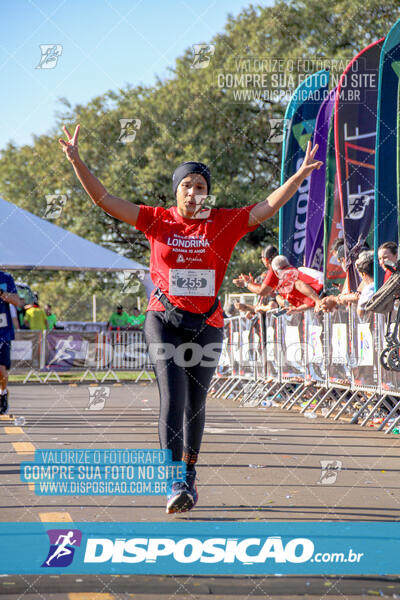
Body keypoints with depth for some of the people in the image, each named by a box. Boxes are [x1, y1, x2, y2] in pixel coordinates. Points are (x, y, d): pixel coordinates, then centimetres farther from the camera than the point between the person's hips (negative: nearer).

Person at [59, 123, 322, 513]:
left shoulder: (224, 222, 3)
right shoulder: (156, 220, 2)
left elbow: (269, 206, 0)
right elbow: (104, 199, 0)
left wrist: (301, 174, -9)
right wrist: (76, 161, -9)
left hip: (207, 323, 2)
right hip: (163, 320, -2)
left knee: (195, 403, 11)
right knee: (173, 394, -16)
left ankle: (189, 473, 31)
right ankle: (175, 483, -19)